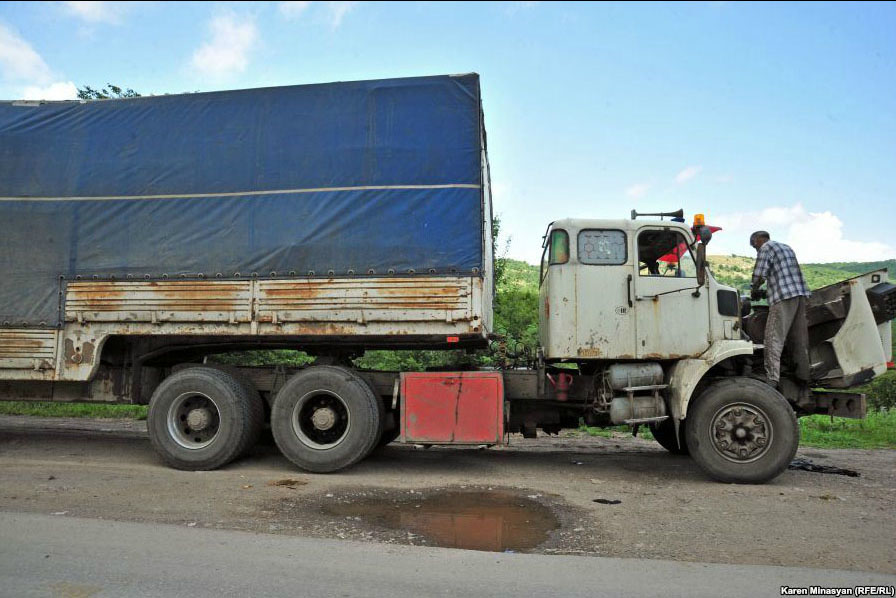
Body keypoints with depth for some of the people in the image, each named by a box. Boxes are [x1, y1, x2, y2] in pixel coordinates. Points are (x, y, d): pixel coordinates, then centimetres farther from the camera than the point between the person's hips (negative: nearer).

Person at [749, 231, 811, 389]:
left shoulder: (765, 248, 0)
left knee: (774, 338, -11)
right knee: (799, 338, 13)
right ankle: (803, 376, 17)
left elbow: (759, 275, -7)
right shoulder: (786, 247, 26)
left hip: (783, 298, -9)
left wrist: (754, 290, 11)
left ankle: (772, 379, -17)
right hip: (801, 294, 9)